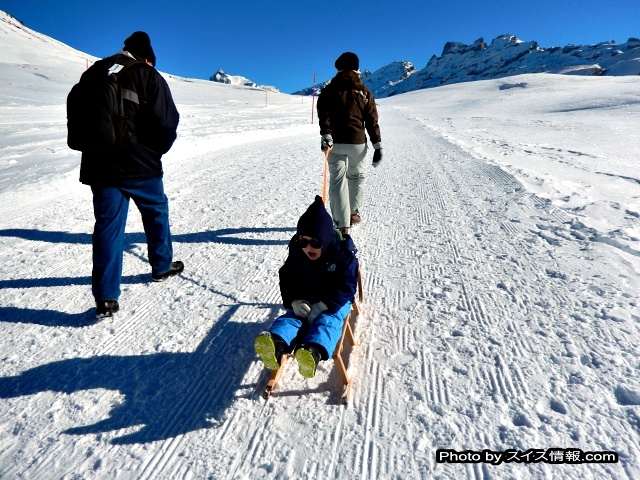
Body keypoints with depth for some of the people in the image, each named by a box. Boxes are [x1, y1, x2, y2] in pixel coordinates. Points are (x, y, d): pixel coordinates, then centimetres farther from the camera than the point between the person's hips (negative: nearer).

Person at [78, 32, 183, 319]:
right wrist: (155, 152, 7)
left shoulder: (91, 74, 13)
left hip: (100, 165, 4)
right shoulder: (147, 75, -4)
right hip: (140, 165, -4)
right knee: (156, 213, 17)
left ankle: (106, 298, 1)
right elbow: (166, 122, -10)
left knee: (108, 225, 3)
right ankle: (162, 267, 32)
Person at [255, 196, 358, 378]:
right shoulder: (296, 252, -5)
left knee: (327, 320, -32)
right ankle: (275, 344, -51)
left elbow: (346, 286, -18)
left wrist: (323, 306, -28)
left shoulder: (343, 254, -16)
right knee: (292, 316, -23)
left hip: (335, 301, -3)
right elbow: (286, 278, 0)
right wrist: (295, 301, -19)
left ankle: (314, 351, -59)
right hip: (304, 301, 4)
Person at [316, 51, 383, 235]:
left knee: (337, 180, -1)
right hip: (358, 142, 2)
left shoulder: (329, 90, 7)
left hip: (335, 142, -1)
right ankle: (355, 213, 26)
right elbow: (372, 121, 6)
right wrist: (378, 144, 5)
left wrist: (325, 135, -17)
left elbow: (324, 115, -9)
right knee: (357, 176, 22)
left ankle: (342, 225, -8)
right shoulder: (364, 91, 10)